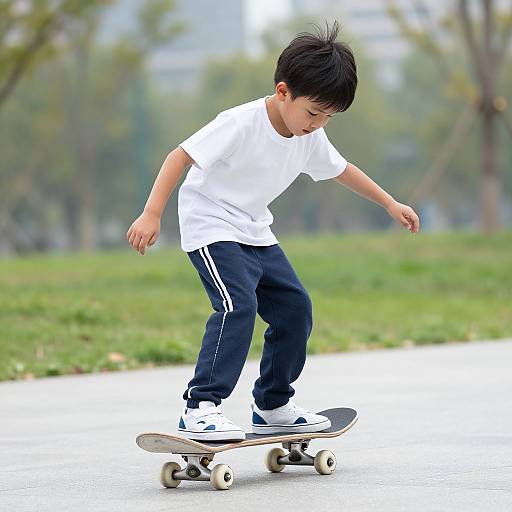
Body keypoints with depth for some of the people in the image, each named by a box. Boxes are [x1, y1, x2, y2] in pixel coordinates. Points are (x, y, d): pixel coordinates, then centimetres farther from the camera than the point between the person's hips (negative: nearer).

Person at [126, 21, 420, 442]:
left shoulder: (311, 138, -1)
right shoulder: (241, 123, -25)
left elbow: (342, 170, 18)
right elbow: (181, 156, -27)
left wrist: (391, 205, 23)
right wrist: (152, 214, -33)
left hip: (255, 231, 9)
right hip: (211, 226, -8)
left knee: (295, 307, 7)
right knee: (238, 305, -26)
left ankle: (273, 406, 21)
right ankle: (200, 408, -27)